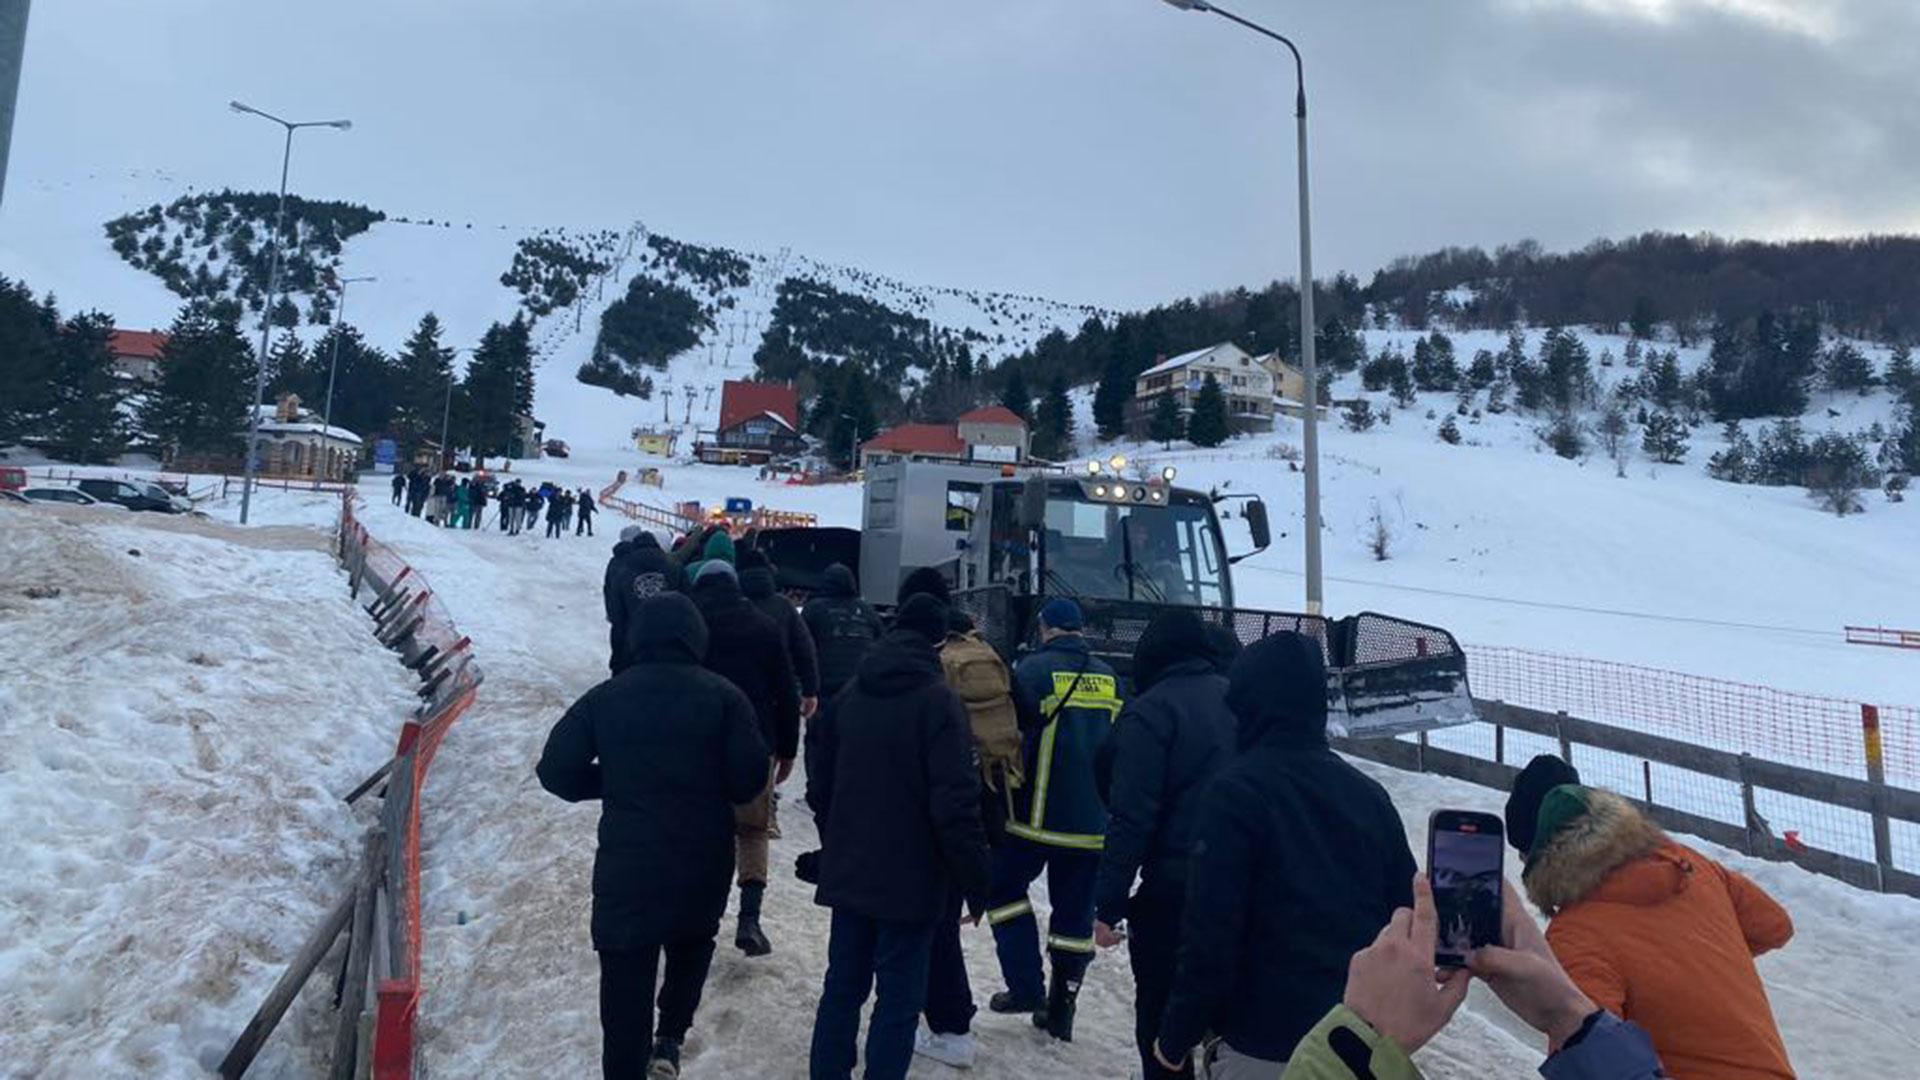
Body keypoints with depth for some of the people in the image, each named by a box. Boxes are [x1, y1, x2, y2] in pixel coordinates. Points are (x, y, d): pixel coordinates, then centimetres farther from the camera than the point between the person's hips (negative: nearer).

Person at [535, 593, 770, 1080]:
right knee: (692, 945, 27)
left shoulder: (605, 697, -3)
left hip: (626, 866, 0)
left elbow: (555, 769, -2)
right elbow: (748, 779, -9)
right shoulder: (723, 696, -7)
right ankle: (670, 1038, 21)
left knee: (627, 977, 11)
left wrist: (614, 784, 12)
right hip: (704, 862, 0)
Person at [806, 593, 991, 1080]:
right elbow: (956, 806, -19)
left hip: (847, 873, 6)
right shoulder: (939, 701, -15)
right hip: (910, 880, -6)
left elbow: (820, 786, 10)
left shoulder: (850, 695, 4)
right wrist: (975, 881, -10)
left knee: (843, 985, 18)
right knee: (899, 998, 6)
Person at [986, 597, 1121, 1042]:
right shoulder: (1110, 677, 8)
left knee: (1003, 885, 15)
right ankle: (1061, 1011, 21)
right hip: (1095, 822, 5)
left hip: (1040, 816, -4)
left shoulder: (1034, 668, -9)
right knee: (1076, 911, 13)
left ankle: (1027, 986, 10)